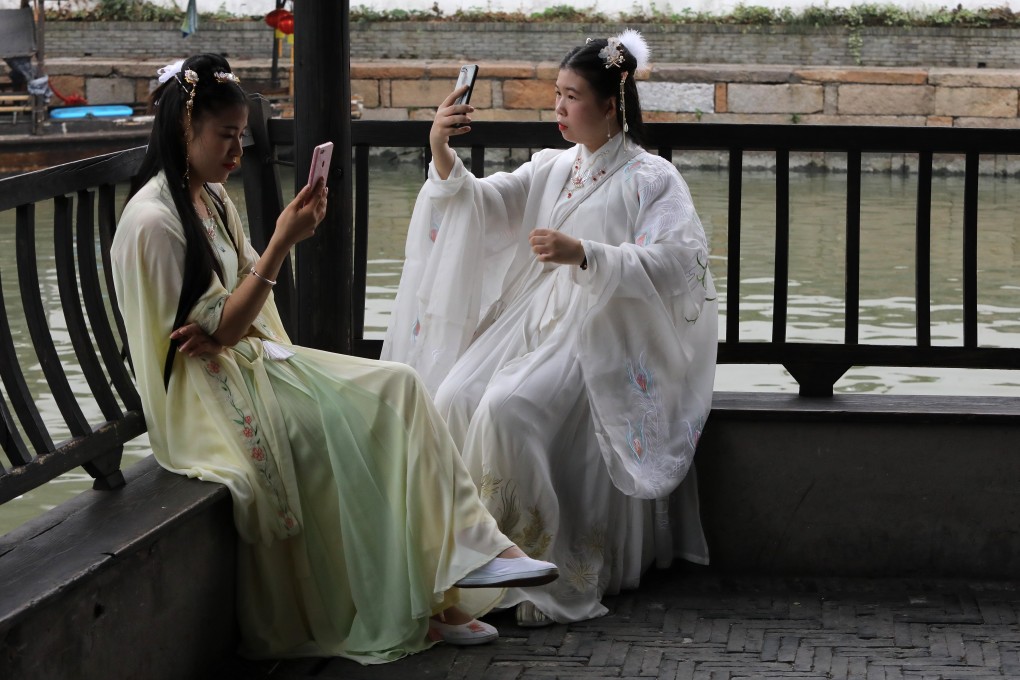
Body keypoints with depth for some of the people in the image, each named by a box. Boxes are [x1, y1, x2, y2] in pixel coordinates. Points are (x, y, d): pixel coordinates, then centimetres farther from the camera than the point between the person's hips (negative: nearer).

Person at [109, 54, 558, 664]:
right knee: (363, 433, -18)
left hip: (253, 360, 8)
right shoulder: (153, 222, -18)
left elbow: (242, 310, 9)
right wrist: (282, 243, -21)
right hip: (211, 391, -8)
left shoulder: (211, 198, 10)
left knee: (397, 387, -8)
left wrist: (223, 328, -16)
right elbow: (221, 329, -18)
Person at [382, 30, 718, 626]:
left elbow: (675, 261, -15)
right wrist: (443, 156, -11)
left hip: (599, 331, -6)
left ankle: (536, 566, -20)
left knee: (508, 408, -30)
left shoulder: (652, 179, -1)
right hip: (534, 319, 6)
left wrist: (583, 254, -25)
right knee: (455, 397, -19)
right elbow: (484, 207, 8)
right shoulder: (552, 168, 19)